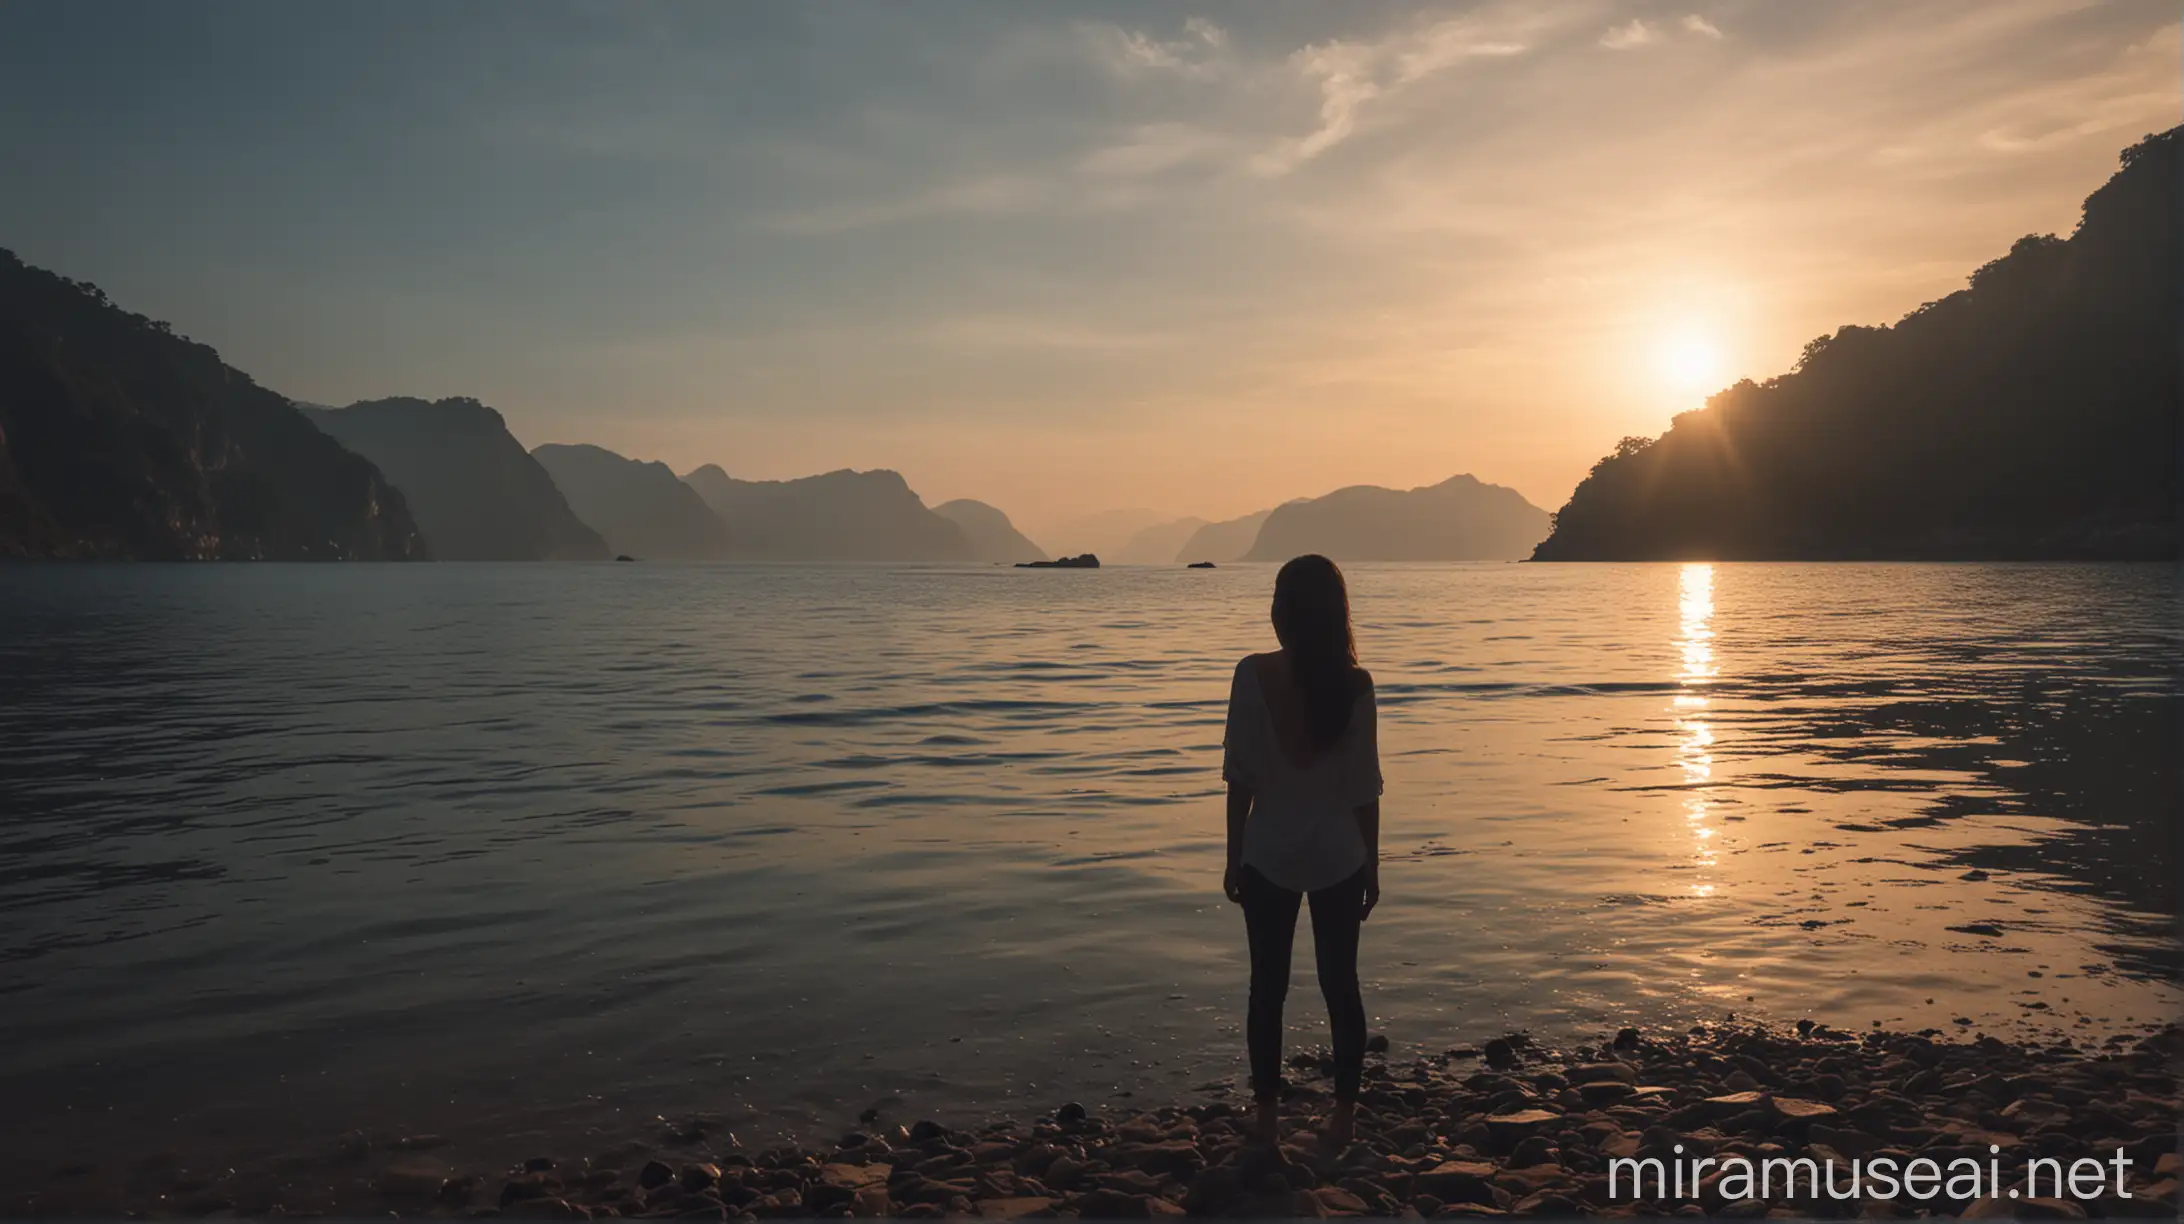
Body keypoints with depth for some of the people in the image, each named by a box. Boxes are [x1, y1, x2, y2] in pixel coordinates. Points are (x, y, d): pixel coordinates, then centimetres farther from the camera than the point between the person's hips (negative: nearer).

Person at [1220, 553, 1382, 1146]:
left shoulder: (1253, 675, -12)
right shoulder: (1354, 684, -9)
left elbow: (1240, 776, -8)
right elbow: (1365, 787, -5)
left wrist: (1234, 858, 3)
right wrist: (1371, 866, 7)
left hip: (1269, 854, -1)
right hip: (1339, 855, 1)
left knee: (1268, 986, 12)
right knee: (1341, 984, 14)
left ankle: (1267, 1114, 20)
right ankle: (1343, 1115, 22)